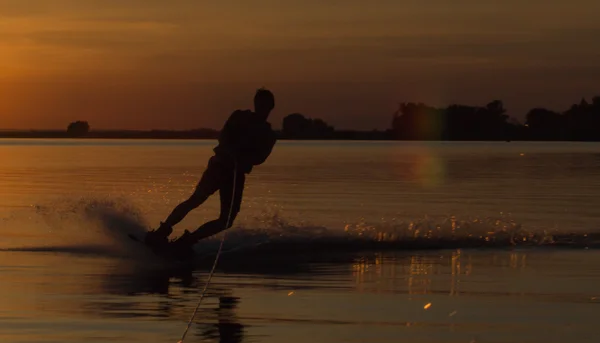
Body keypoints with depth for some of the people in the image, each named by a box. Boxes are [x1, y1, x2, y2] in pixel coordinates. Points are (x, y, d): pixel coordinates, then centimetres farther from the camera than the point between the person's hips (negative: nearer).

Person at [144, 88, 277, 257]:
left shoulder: (269, 136, 14)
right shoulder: (240, 117, 9)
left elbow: (261, 157, -2)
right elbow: (223, 136, -5)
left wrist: (244, 160, -22)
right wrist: (233, 152, -25)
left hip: (237, 174, 4)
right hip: (220, 165, -4)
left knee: (227, 220, -7)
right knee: (196, 199, -23)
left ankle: (184, 242, -2)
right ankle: (160, 232, -22)